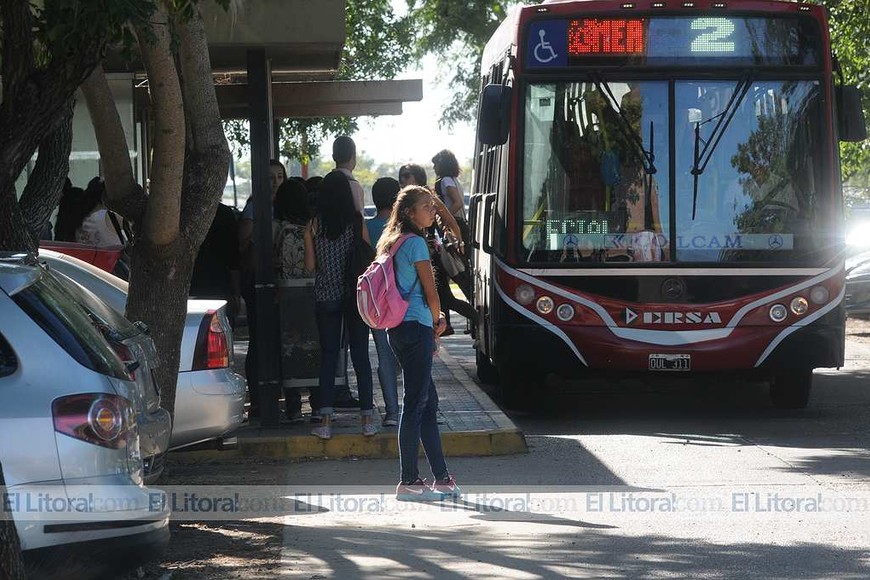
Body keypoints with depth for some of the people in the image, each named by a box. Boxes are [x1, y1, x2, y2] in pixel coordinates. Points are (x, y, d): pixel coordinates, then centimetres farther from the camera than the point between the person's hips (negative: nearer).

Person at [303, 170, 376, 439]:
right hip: (355, 296, -1)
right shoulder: (357, 223, -6)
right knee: (360, 356, 5)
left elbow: (310, 265, -1)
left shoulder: (313, 226, -4)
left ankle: (326, 420, 0)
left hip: (325, 296, 1)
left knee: (328, 356, 5)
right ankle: (367, 419, 4)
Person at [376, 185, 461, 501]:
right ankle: (409, 482, -4)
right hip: (416, 328, -10)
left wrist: (434, 320, 10)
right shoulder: (416, 242, -10)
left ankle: (441, 478, 16)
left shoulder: (391, 242, 17)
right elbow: (431, 294, -9)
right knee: (415, 404, -6)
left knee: (428, 403, 13)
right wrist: (437, 323, 9)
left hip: (399, 329, 10)